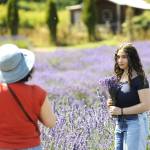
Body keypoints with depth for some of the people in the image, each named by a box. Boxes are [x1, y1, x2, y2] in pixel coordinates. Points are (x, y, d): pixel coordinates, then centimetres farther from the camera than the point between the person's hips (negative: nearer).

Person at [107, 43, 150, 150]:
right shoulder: (120, 76, 11)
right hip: (119, 124, 8)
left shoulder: (139, 78, -12)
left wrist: (121, 111, -21)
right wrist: (111, 103, 3)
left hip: (135, 124, -8)